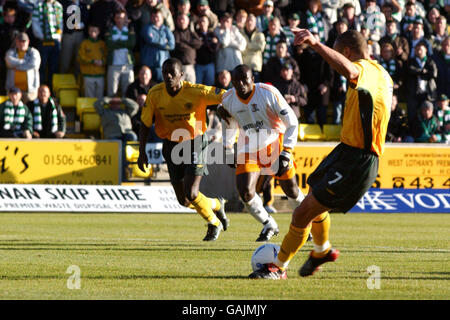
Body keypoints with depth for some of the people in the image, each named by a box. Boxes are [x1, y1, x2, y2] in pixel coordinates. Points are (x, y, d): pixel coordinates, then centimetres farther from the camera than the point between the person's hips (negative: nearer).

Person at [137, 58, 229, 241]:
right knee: (183, 201, 7)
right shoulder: (155, 94, -10)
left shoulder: (195, 92, -19)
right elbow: (145, 124, -1)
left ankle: (214, 224, 14)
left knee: (191, 194, -16)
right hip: (171, 146, 4)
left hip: (195, 143, -4)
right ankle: (216, 205, 38)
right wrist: (142, 152, -5)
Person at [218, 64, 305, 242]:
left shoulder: (268, 93, -22)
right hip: (249, 150, 3)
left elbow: (292, 123, -16)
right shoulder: (228, 99, -9)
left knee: (291, 190, 7)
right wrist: (229, 153, 18)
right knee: (245, 192, -14)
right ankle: (269, 226, 11)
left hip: (275, 144, -3)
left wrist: (286, 154, -21)